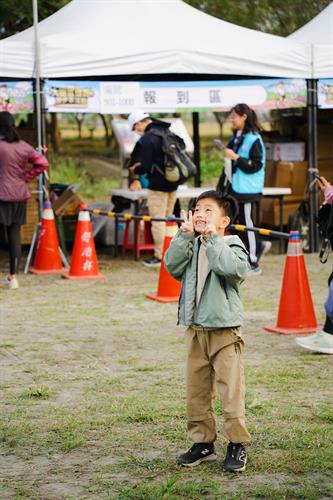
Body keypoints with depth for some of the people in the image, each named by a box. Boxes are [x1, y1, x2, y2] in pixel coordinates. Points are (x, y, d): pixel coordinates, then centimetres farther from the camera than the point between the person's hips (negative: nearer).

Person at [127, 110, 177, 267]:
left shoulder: (147, 138, -17)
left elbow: (146, 167, -19)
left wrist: (135, 170, 3)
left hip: (158, 185, -9)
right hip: (172, 183, 9)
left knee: (158, 221, -2)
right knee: (168, 219, 17)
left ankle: (159, 257, 1)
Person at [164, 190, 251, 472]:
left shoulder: (230, 245, -7)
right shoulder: (191, 246, 9)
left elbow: (236, 268, -27)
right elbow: (172, 265, -6)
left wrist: (212, 238, -23)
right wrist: (185, 236, -13)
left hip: (225, 330, -6)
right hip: (195, 330, 6)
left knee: (231, 390, -3)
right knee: (196, 390, 11)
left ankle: (237, 445, 8)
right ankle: (203, 443, 23)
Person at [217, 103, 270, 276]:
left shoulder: (253, 139, -12)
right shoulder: (236, 138, 13)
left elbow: (256, 166, -17)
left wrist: (236, 157, -21)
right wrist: (221, 184, 17)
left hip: (247, 189, -8)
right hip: (234, 188, 8)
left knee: (246, 223, -3)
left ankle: (253, 264, 7)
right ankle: (258, 245, 27)